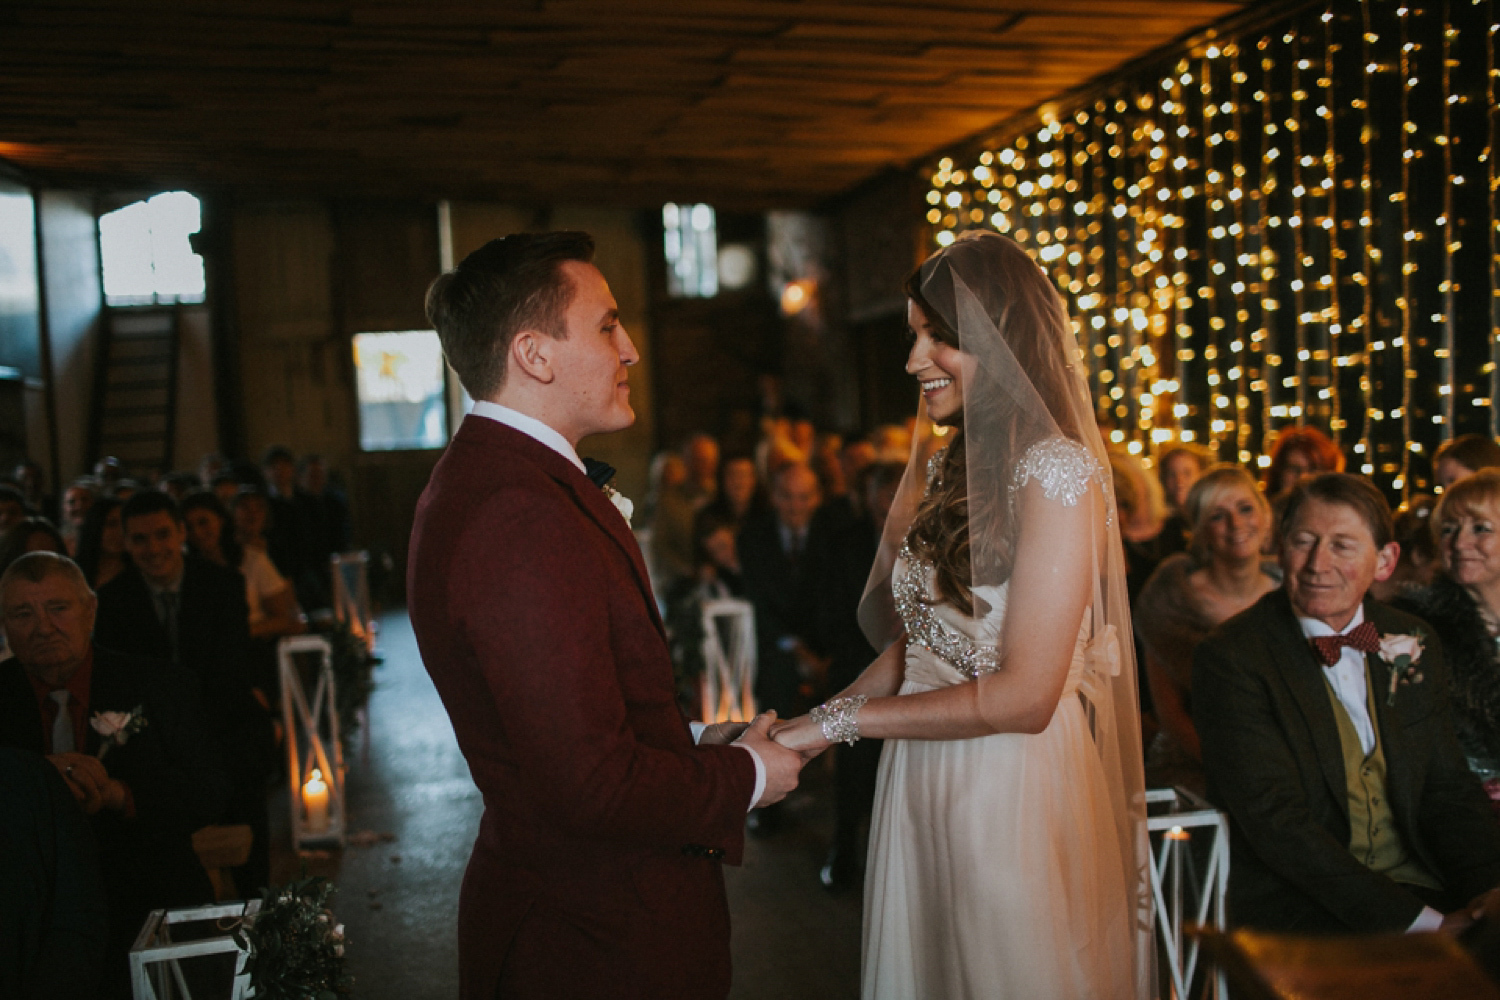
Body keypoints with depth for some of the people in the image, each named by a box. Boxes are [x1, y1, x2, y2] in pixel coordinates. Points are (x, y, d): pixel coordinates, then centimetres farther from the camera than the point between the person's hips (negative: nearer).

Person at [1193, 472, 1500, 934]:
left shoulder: (1414, 643, 9)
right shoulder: (1230, 658, -10)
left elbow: (1447, 787, 11)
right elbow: (1275, 820, -16)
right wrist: (1418, 920, -21)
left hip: (1422, 888, 6)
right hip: (1300, 908, -6)